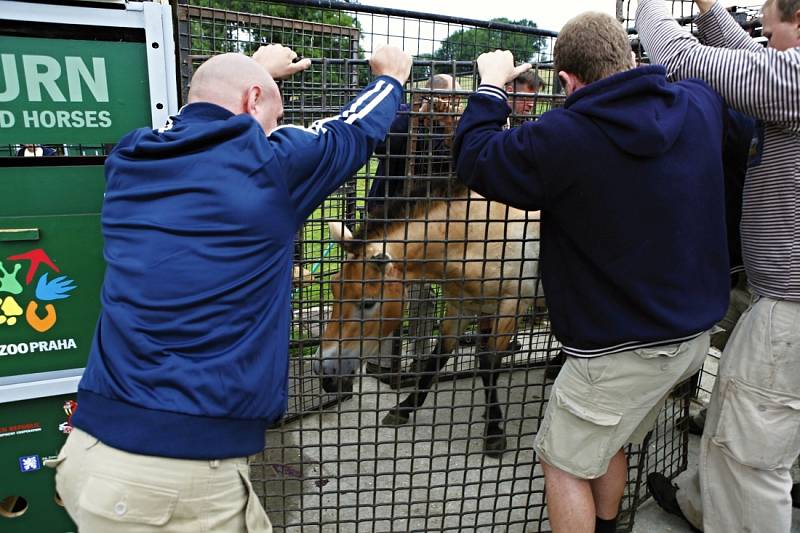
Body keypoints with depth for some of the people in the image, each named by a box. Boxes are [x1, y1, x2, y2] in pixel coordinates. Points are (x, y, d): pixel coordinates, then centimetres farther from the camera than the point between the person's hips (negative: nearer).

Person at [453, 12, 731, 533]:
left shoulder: (565, 137, -24)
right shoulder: (701, 104, -3)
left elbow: (474, 160, -10)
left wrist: (491, 85, 2)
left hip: (624, 348, -8)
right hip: (695, 331, 8)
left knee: (564, 463, 13)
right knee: (608, 441, 27)